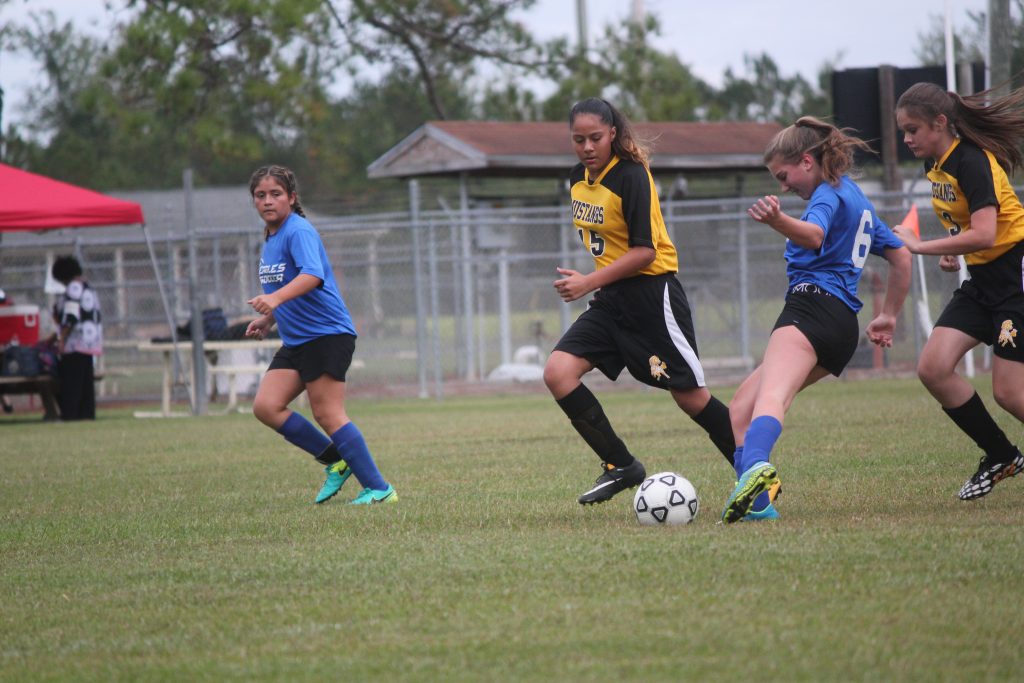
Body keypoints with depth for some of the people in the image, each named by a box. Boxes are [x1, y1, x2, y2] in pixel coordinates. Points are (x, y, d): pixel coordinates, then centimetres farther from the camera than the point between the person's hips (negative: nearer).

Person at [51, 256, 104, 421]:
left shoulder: (73, 288, -10)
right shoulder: (89, 289, 18)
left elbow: (71, 316, -18)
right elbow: (97, 317, 22)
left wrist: (62, 339, -17)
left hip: (74, 345, -9)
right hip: (91, 343, 9)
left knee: (70, 383, -8)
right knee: (86, 384, 9)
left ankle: (69, 415, -11)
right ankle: (87, 414, 9)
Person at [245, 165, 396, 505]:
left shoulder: (299, 232, -14)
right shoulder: (271, 238, 15)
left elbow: (312, 275, -33)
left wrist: (275, 299, -48)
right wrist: (268, 320, 15)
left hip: (328, 334, -9)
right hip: (295, 341, 9)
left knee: (327, 414, -12)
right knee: (266, 406, -3)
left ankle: (379, 489, -6)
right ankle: (335, 461, 8)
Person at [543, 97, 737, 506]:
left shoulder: (631, 176, -17)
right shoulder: (578, 178, 7)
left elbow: (644, 250, -20)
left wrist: (588, 283, -23)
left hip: (651, 294, -8)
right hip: (611, 300, 8)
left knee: (689, 395, -3)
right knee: (557, 372, -10)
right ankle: (621, 466, -3)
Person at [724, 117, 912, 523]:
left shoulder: (829, 194, -1)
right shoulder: (858, 201, 29)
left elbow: (814, 235, -25)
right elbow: (902, 257, 37)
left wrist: (778, 221, -44)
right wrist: (889, 316, 43)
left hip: (813, 303, -10)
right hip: (843, 326, 10)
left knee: (771, 395, -35)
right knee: (740, 409, 12)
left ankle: (756, 466, -63)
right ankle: (756, 498, -8)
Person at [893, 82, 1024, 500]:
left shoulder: (972, 162, -20)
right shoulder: (935, 166, 8)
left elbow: (983, 234, -30)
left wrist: (921, 246, -25)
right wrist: (952, 253, 6)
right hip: (983, 279, 9)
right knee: (933, 368, -5)